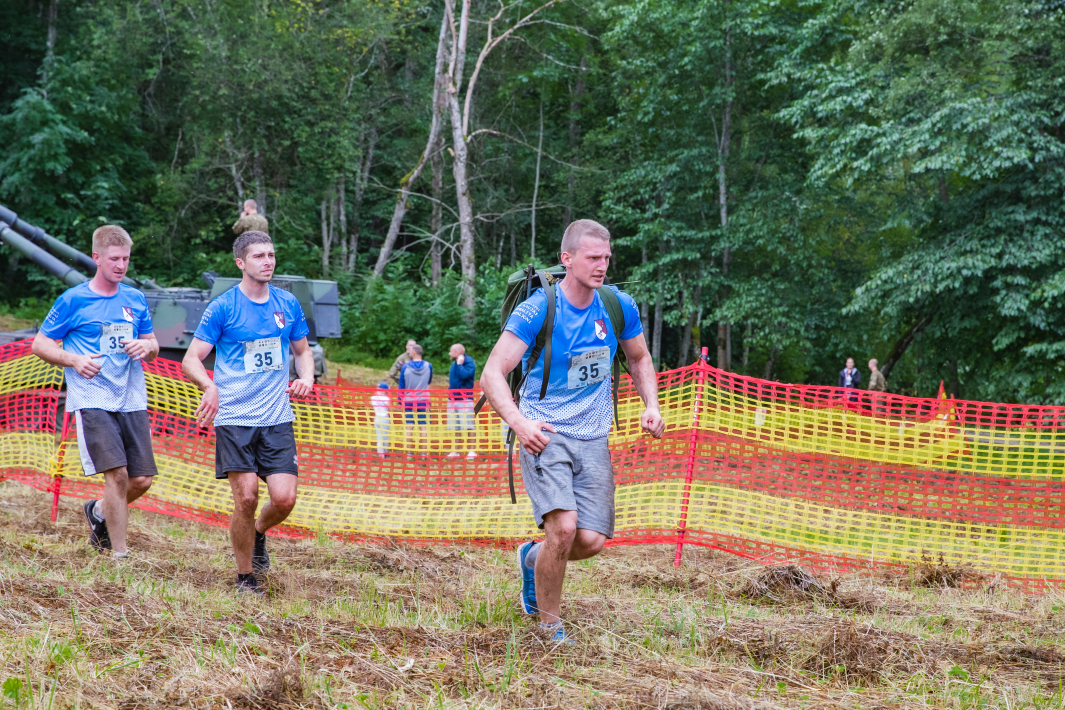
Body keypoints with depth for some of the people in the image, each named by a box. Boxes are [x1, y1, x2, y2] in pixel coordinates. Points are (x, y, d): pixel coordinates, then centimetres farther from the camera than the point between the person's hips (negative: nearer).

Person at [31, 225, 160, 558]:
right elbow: (40, 344, 4)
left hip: (132, 400, 5)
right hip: (92, 401, -5)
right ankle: (119, 554, -6)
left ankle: (99, 511, 31)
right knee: (117, 473, -17)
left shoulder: (135, 299, 12)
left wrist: (146, 347, -4)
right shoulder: (73, 300, -1)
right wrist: (74, 359, -13)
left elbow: (153, 344, 21)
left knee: (141, 480, 0)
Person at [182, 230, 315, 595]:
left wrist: (306, 378, 1)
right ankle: (245, 576, 10)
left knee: (284, 498, -9)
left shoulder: (288, 304, 9)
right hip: (234, 417, -3)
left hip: (277, 418, 3)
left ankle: (258, 534, 26)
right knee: (246, 497, -9)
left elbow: (302, 350, 23)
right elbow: (191, 360, -3)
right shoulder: (222, 307, -3)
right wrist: (210, 386, -24)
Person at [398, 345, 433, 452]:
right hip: (424, 400, 1)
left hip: (409, 401, 0)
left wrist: (400, 401, 7)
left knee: (409, 427, 5)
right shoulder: (428, 366, -3)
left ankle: (409, 452, 5)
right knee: (424, 427, 2)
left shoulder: (405, 367, -7)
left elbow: (401, 386, -2)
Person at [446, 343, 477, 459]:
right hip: (453, 399, 8)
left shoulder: (469, 363, -9)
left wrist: (459, 364, -15)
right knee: (456, 427, 11)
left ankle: (472, 451, -7)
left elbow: (465, 375, -26)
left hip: (465, 399, -8)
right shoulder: (454, 364, 15)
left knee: (469, 426, -8)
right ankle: (456, 451, 16)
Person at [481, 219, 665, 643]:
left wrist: (651, 406, 4)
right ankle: (549, 625, -1)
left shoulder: (619, 306, 2)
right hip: (544, 434, -4)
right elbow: (492, 374, -13)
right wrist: (519, 423, -29)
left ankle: (533, 558, 28)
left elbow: (639, 358, 21)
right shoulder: (537, 310, -12)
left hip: (593, 439, 4)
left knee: (592, 540, -8)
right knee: (563, 526, -23)